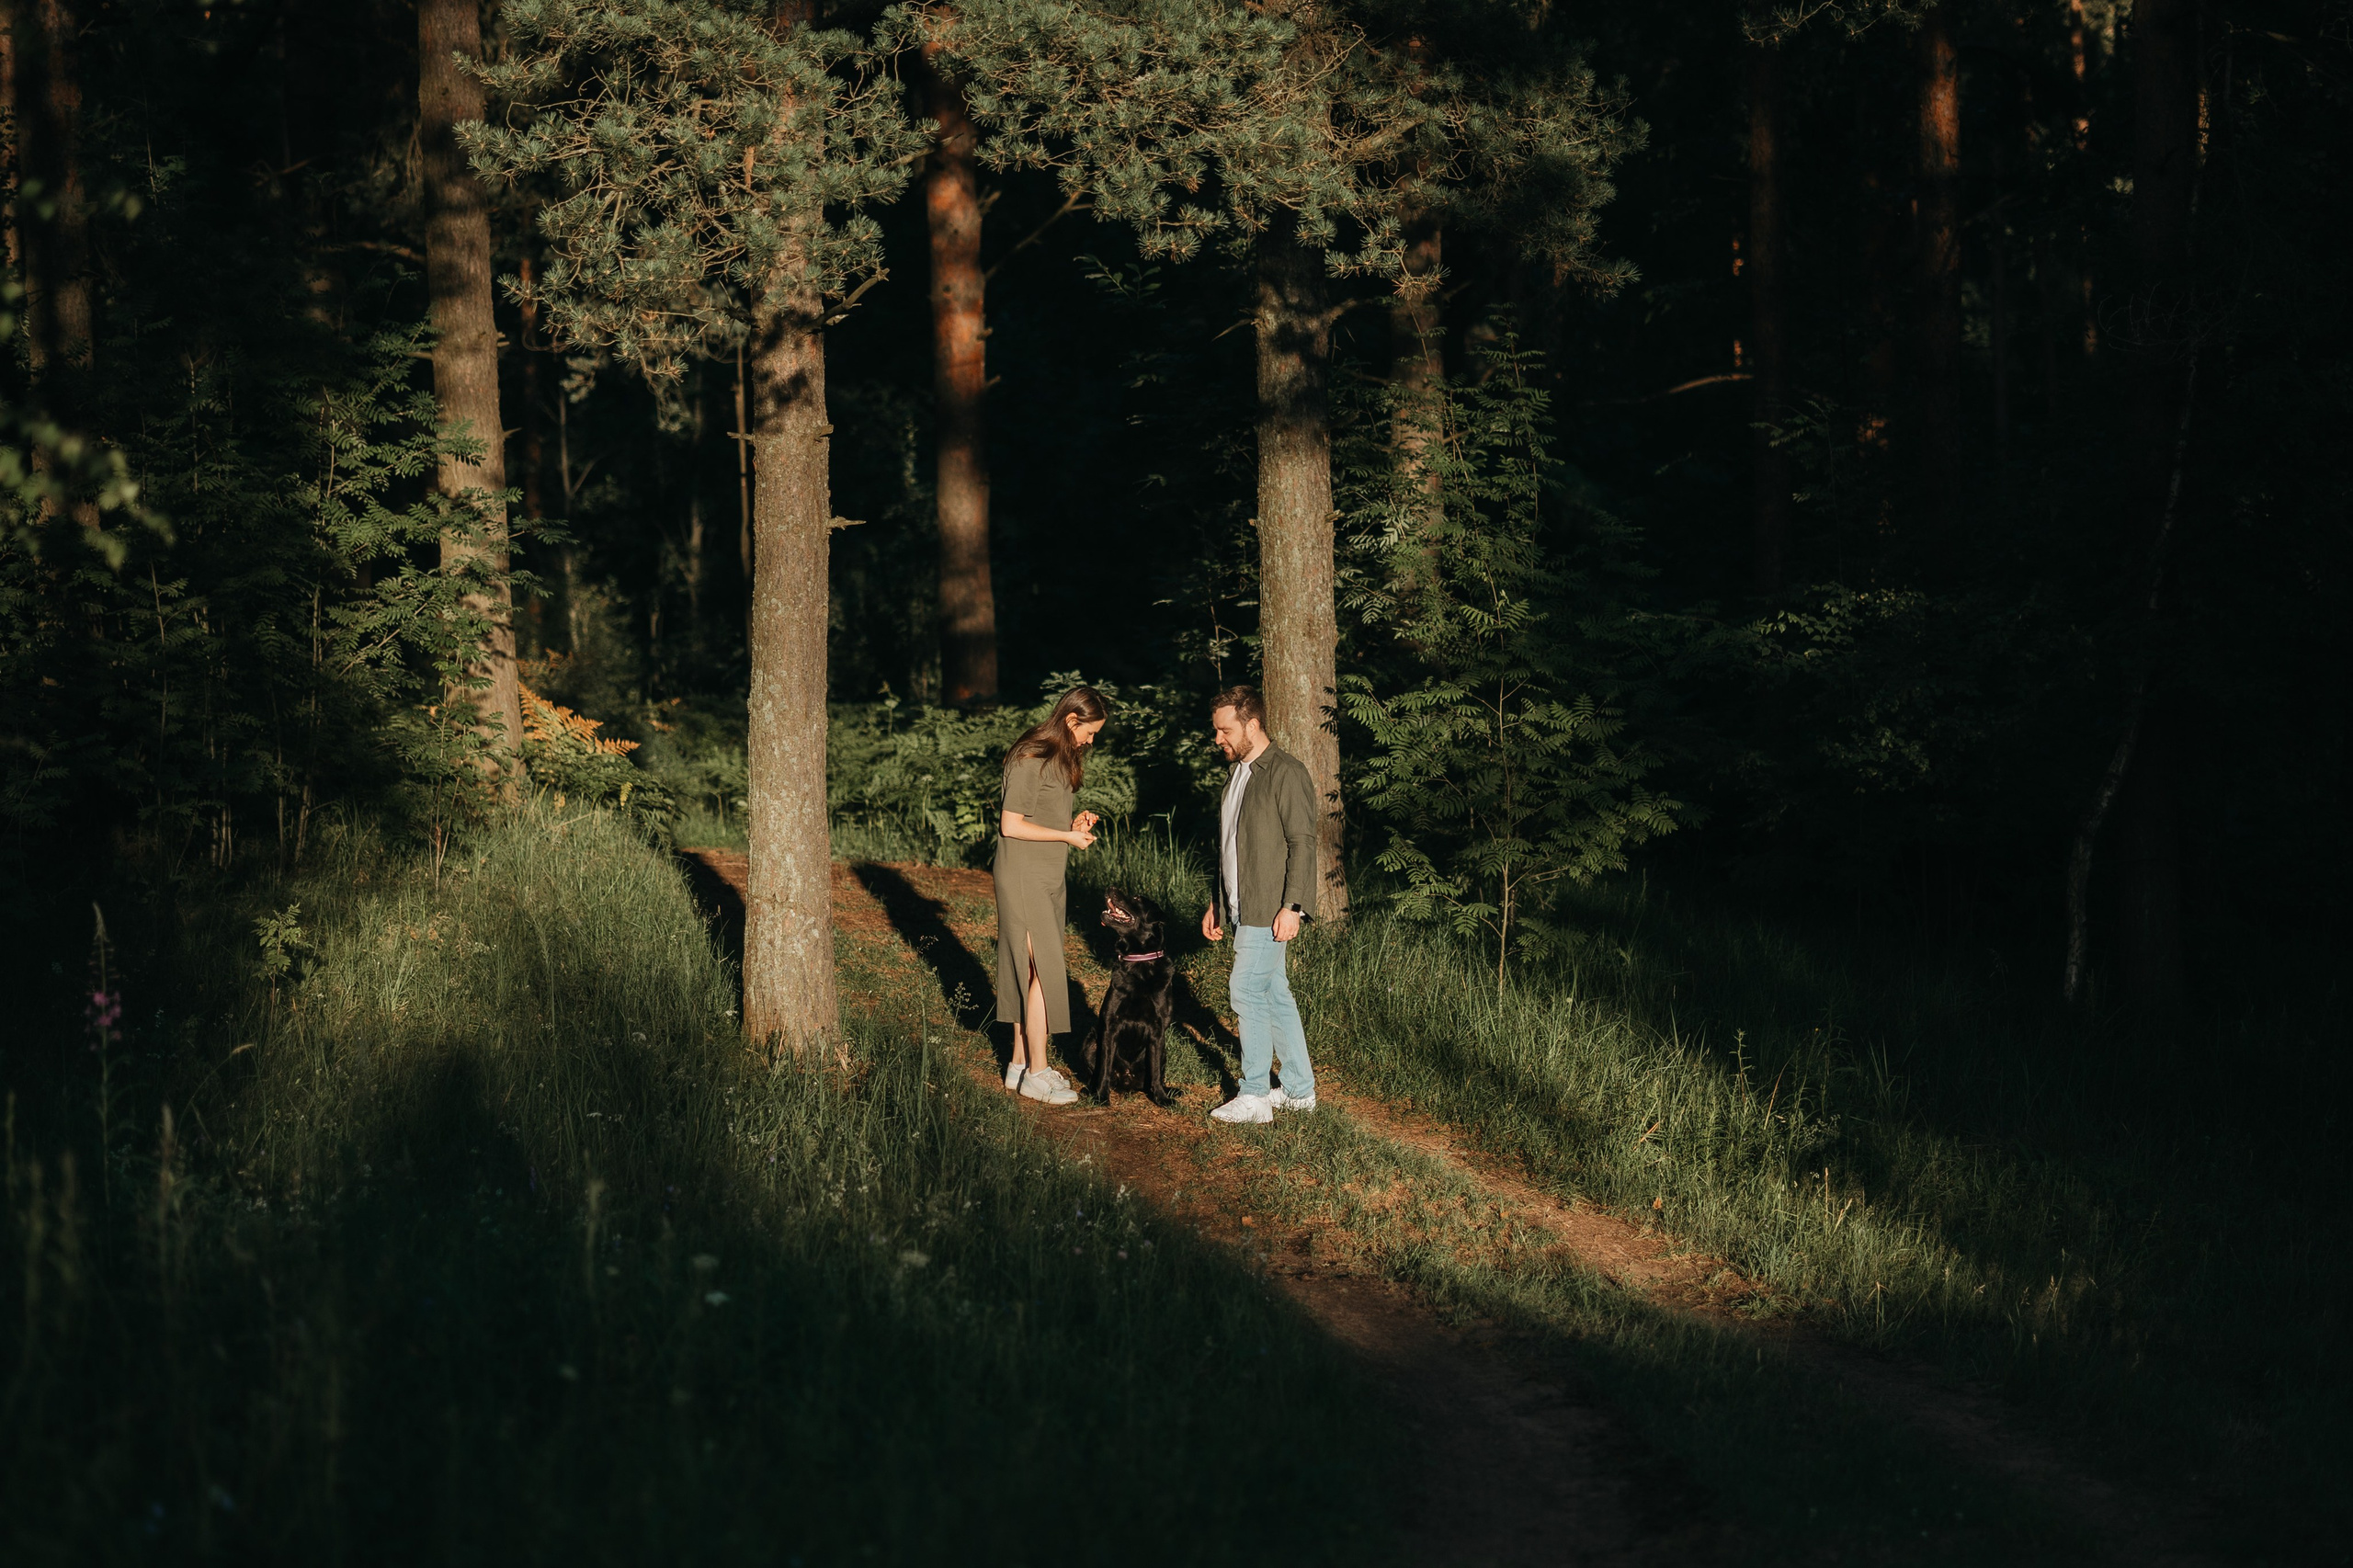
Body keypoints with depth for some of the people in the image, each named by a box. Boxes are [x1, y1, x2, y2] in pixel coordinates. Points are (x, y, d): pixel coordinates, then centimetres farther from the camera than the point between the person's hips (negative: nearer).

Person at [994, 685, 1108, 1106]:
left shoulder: (1062, 760, 13)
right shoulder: (1031, 760, -16)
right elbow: (1011, 825, -18)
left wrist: (1074, 825, 3)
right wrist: (1067, 835, -14)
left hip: (1048, 878, 9)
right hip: (1023, 877, -9)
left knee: (1030, 973, 10)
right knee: (1043, 971, -8)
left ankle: (1021, 1064, 16)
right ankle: (1037, 1072, -4)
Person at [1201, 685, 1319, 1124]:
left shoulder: (1286, 773, -13)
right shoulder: (1238, 773, 16)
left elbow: (1302, 843, -17)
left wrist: (1292, 907, -21)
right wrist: (1216, 903, 23)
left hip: (1269, 910, -9)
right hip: (1242, 908, 9)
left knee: (1247, 992, -9)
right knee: (1274, 996, 11)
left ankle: (1254, 1096, -3)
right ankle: (1299, 1089, 18)